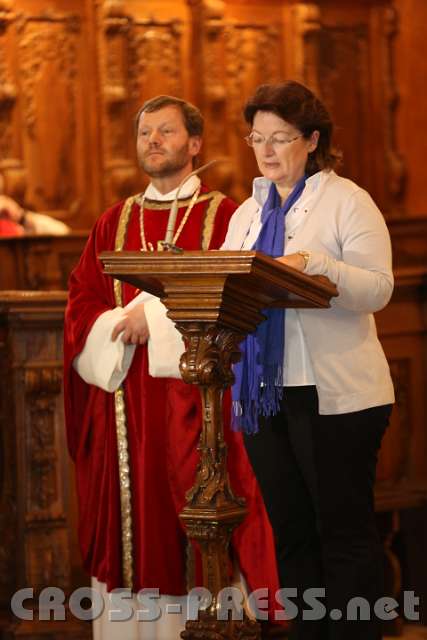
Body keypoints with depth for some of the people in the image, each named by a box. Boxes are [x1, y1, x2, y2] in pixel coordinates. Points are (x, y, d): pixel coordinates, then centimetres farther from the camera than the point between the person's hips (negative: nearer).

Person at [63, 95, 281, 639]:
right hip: (123, 402, 4)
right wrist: (120, 326, -9)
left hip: (196, 394, -4)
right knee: (130, 518, 2)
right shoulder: (115, 222, 17)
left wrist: (157, 314, -14)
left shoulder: (224, 216, 3)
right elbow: (81, 302, 10)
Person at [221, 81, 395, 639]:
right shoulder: (248, 213, 18)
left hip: (332, 395, -6)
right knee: (291, 533, 10)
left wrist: (314, 267, -28)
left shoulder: (347, 201, -1)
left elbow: (378, 288, -13)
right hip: (263, 393, 6)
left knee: (344, 534, -2)